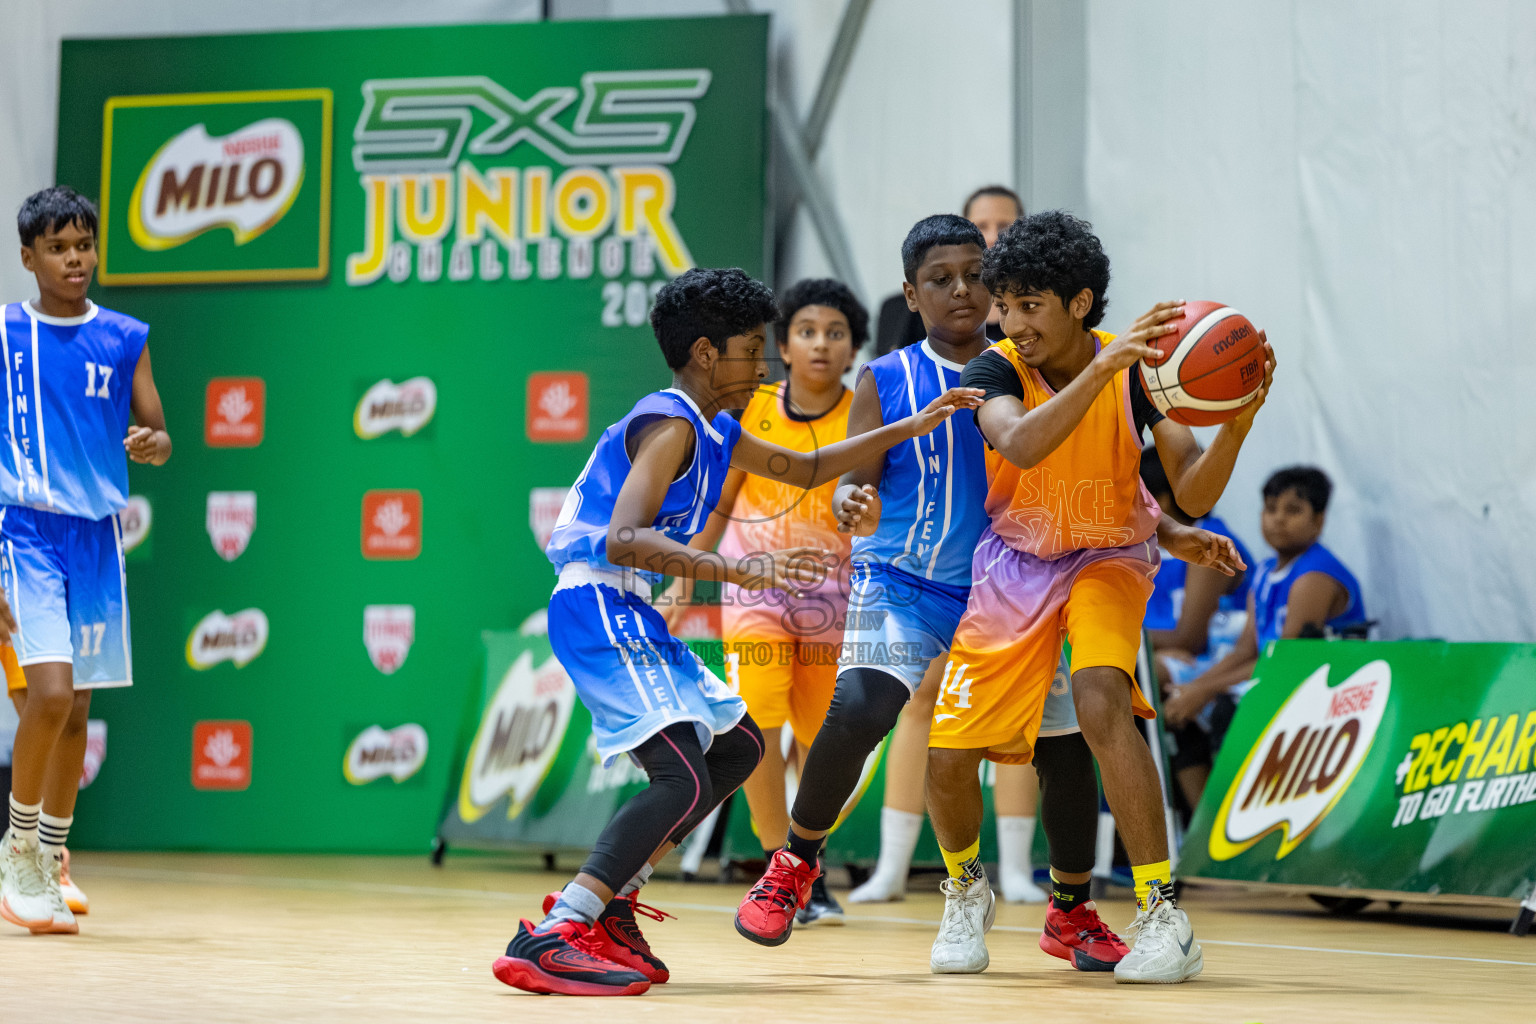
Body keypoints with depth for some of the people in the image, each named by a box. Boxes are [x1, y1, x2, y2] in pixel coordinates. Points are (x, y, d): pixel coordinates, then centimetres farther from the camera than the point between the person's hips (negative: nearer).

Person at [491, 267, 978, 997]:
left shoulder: (713, 431, 18)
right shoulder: (670, 426, -14)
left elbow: (805, 469, 33)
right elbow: (622, 540, -28)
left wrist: (907, 430, 28)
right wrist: (738, 571, -37)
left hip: (631, 615, 11)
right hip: (598, 607, -11)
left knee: (737, 747, 18)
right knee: (683, 779, -21)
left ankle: (605, 905, 14)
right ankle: (552, 938, -28)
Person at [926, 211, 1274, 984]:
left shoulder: (1141, 369, -19)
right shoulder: (994, 373, -20)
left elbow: (1193, 495, -24)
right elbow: (1021, 445, -43)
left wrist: (1236, 424, -42)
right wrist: (1102, 366, -53)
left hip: (1106, 559, -2)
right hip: (1014, 565, 2)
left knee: (1100, 702, -31)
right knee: (947, 755, -4)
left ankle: (1163, 917, -26)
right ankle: (965, 889, 30)